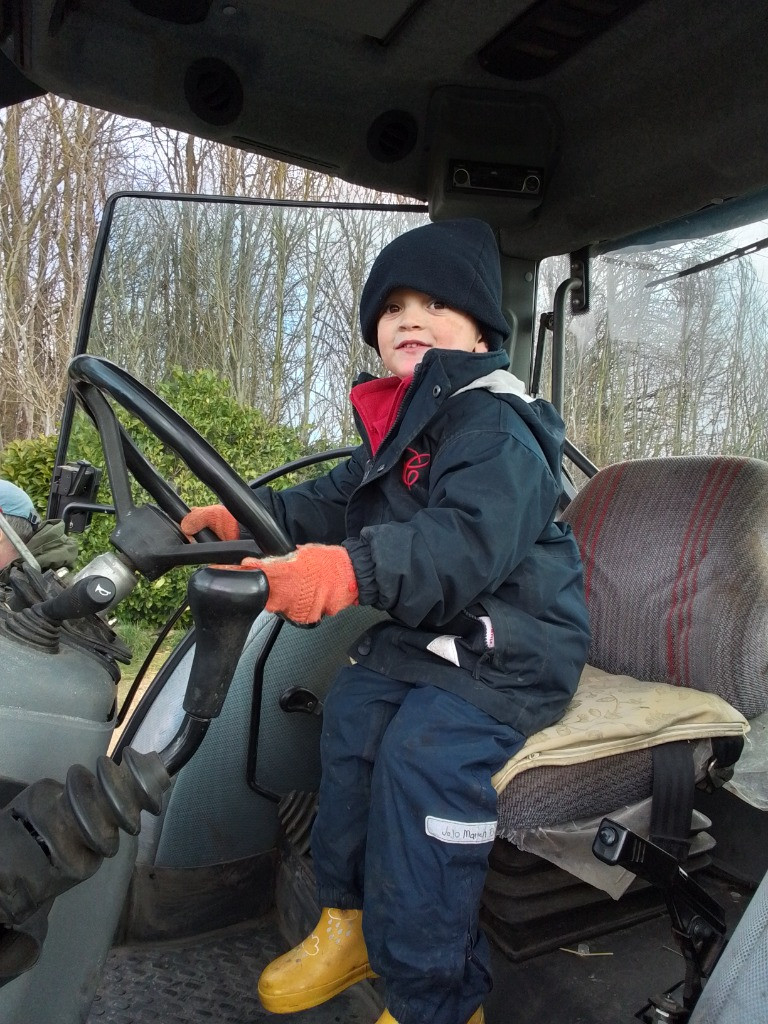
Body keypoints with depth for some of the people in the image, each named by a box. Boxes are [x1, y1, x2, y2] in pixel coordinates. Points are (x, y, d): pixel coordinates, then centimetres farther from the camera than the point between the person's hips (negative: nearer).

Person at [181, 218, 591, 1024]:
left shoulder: (496, 426, -16)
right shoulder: (399, 426, 14)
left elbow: (469, 538, -33)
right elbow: (338, 502, 13)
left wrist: (354, 572, -48)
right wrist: (250, 516, -4)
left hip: (508, 653, -8)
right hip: (425, 634, 8)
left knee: (425, 748, -26)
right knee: (351, 710, -11)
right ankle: (350, 921, 11)